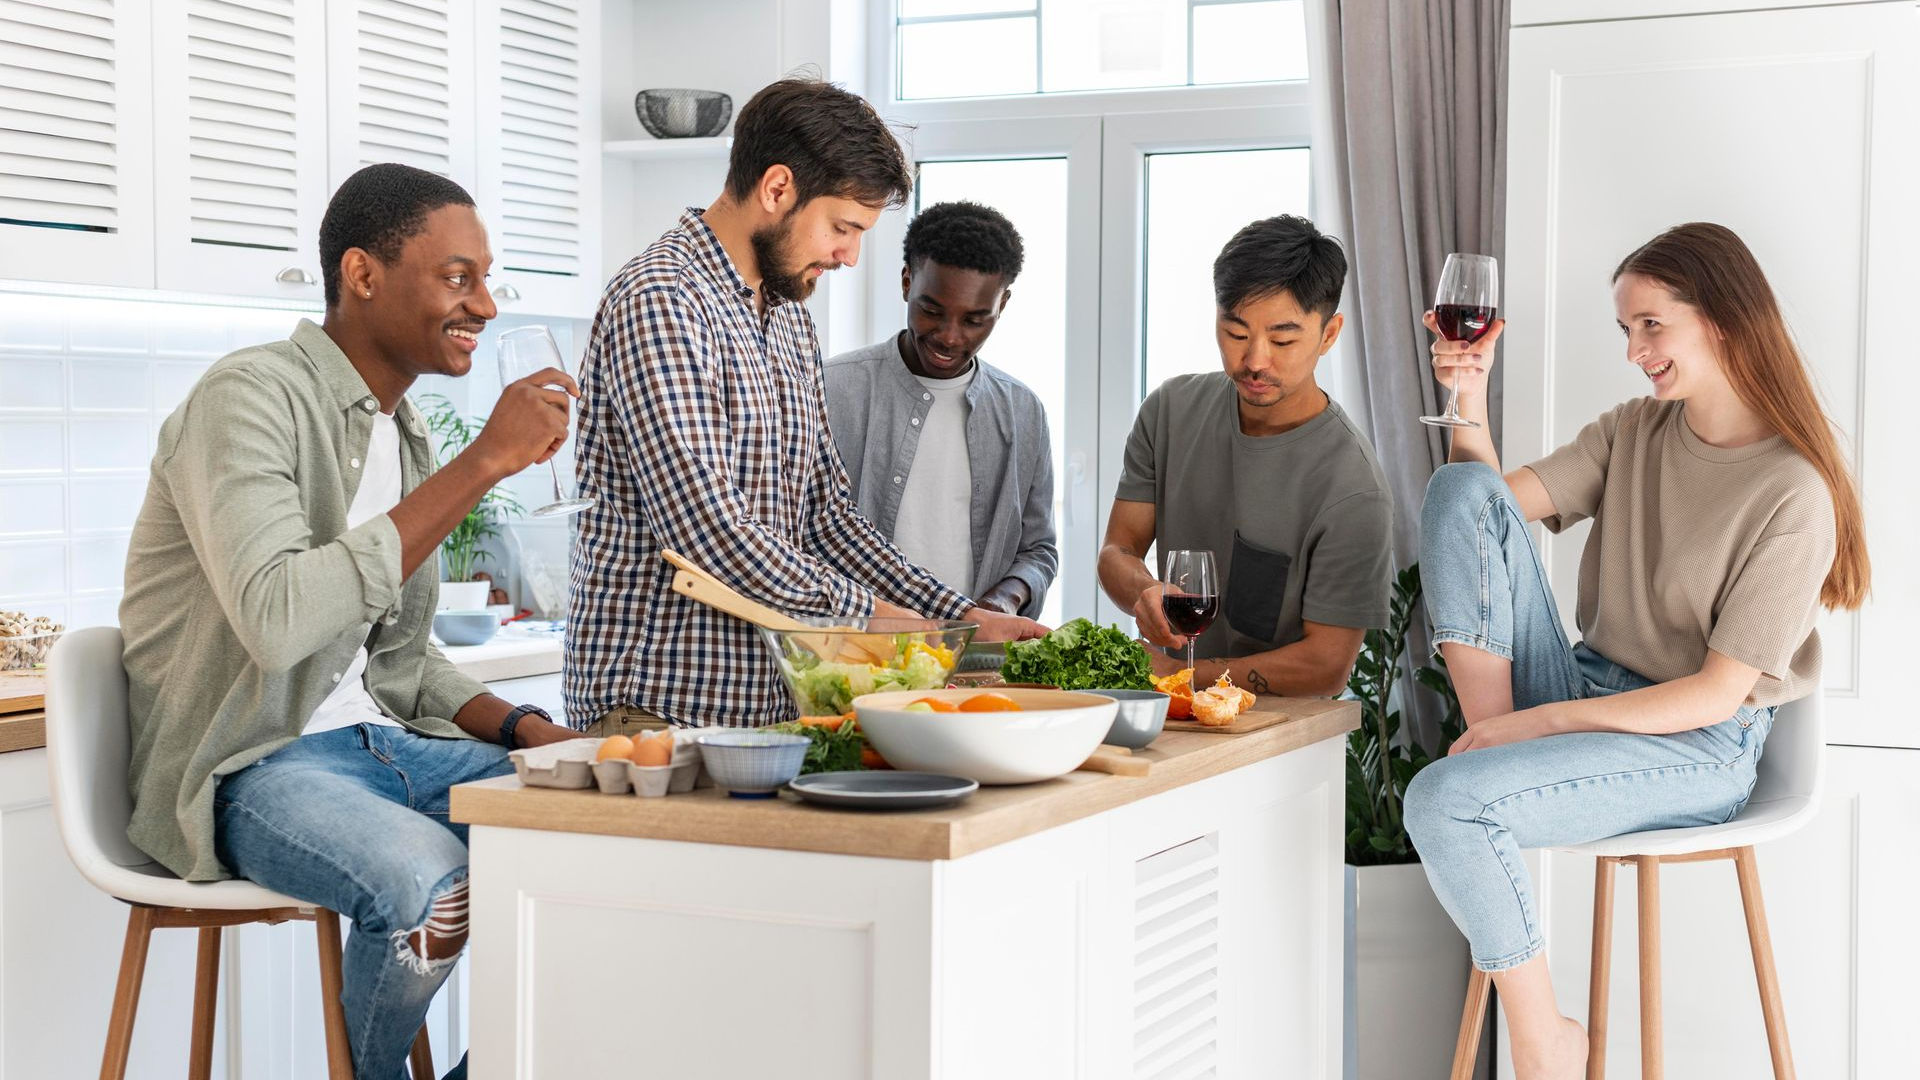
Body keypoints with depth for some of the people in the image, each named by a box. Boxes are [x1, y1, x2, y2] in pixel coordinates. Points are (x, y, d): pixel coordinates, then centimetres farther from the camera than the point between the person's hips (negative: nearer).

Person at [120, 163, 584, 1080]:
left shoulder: (405, 433, 15)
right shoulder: (251, 396, -13)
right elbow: (280, 621, -30)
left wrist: (522, 727, 1)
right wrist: (483, 463, -26)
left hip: (375, 743, 8)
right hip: (247, 765, -8)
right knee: (434, 885, -34)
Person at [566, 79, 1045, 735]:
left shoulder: (790, 317, 16)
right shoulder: (660, 301, -14)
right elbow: (704, 528, -21)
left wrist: (963, 617, 9)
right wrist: (867, 610, -11)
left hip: (770, 701, 8)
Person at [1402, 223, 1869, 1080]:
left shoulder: (1792, 493, -14)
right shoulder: (1633, 431, 7)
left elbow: (1719, 694, -16)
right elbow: (1492, 507, 2)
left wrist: (1537, 722, -18)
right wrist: (1471, 399, -15)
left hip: (1696, 753, -6)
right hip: (1582, 694, 7)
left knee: (1443, 799, -30)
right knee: (1461, 488, -10)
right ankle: (1489, 743, -15)